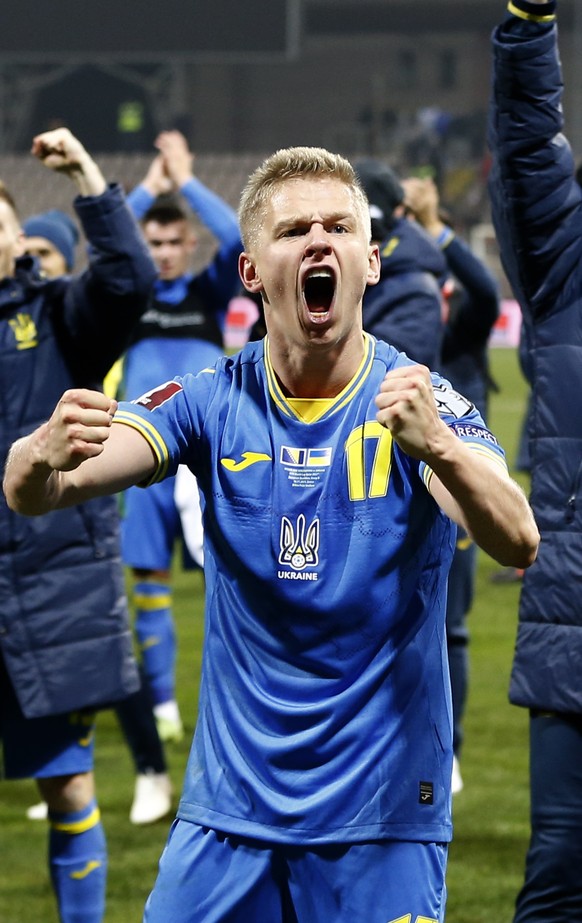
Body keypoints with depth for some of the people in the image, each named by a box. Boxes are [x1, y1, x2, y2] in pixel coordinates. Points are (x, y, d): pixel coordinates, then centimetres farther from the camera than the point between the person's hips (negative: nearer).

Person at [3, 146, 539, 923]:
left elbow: (518, 542, -25)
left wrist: (437, 445, -46)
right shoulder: (213, 404, -2)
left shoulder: (416, 401, -8)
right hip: (229, 810, 2)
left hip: (383, 817, -2)